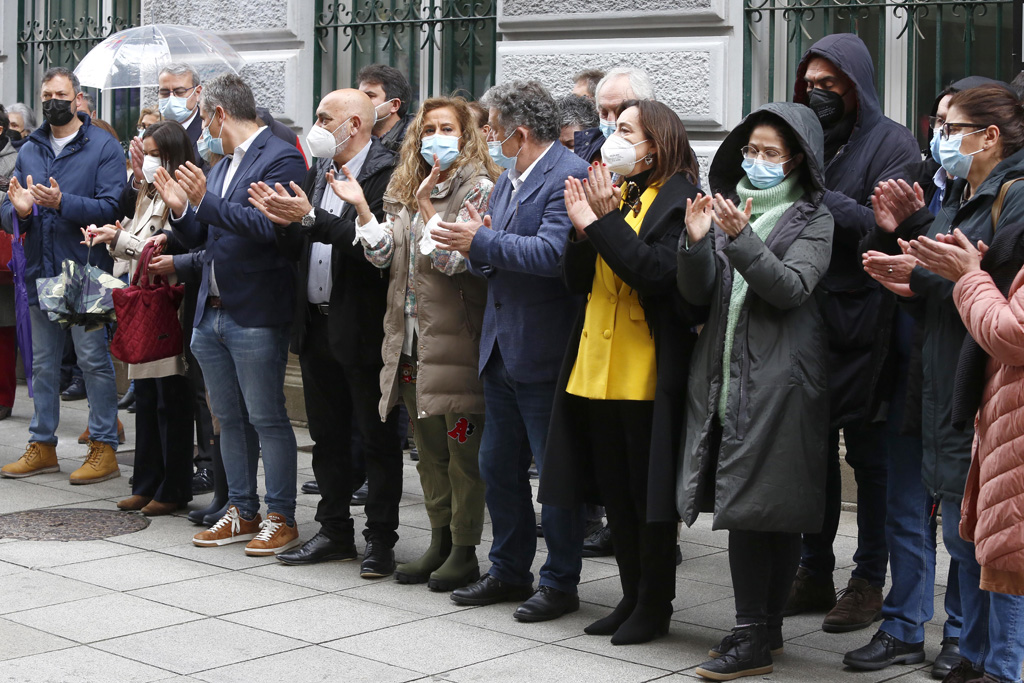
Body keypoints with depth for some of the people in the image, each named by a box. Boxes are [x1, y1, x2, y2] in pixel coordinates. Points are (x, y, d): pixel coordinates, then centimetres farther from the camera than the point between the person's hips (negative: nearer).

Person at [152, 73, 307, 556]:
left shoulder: (281, 159, -10)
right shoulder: (222, 165, 17)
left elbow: (269, 227, -22)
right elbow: (199, 239, 17)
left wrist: (206, 200, -23)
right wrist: (181, 208, -2)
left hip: (256, 315, -9)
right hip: (212, 312, 9)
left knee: (267, 419, -2)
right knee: (228, 419, 13)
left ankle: (281, 518, 6)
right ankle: (242, 513, 23)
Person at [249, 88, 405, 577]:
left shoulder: (385, 174, -12)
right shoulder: (319, 172, 14)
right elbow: (299, 249, 13)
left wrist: (310, 218, -25)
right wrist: (281, 219, -6)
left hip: (362, 329, -8)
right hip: (318, 325, 8)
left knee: (377, 437, 2)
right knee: (327, 435, 15)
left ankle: (381, 540, 10)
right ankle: (335, 532, 26)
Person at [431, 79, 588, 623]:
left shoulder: (569, 177, -14)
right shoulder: (508, 179, 15)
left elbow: (550, 254, -27)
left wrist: (482, 241, -19)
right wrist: (474, 248, -4)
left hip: (545, 354, -9)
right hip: (502, 350, 9)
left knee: (555, 473, 2)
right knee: (498, 467, 16)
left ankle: (560, 583, 13)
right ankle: (509, 571, 29)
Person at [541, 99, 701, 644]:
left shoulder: (679, 199, -8)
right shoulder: (615, 193, 13)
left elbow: (658, 273, -22)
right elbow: (576, 280, 10)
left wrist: (604, 221, -19)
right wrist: (582, 228, -7)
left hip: (648, 373, -7)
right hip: (598, 369, 7)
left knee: (648, 493, 2)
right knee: (614, 493, 13)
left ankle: (655, 605, 14)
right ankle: (632, 596, 25)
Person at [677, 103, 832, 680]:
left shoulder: (812, 218, 1)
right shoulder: (730, 205, 15)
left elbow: (792, 287, -14)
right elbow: (698, 294, 9)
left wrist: (741, 237, -25)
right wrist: (697, 243, -10)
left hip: (778, 381, -5)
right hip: (726, 374, 5)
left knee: (751, 504, -8)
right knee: (772, 507, 7)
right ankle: (768, 631, 14)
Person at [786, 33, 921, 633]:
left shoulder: (890, 142, -4)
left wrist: (820, 197, -19)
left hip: (863, 323, -6)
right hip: (809, 319, 6)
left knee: (869, 455, 3)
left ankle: (869, 581, 12)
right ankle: (815, 573, 20)